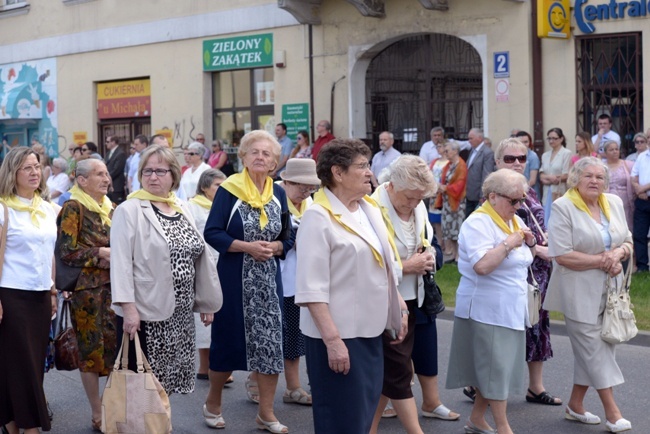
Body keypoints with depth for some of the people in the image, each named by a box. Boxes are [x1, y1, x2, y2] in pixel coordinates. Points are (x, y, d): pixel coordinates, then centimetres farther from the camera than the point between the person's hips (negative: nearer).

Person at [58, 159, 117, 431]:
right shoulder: (73, 208, -7)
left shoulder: (109, 207, 14)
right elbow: (67, 252, -12)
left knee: (115, 346, 4)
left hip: (113, 286, 6)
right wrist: (101, 253, -15)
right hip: (87, 289, -6)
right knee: (91, 350, 2)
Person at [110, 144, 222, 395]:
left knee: (165, 383, 11)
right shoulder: (130, 210, -7)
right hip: (143, 315, -6)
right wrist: (128, 307, -22)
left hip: (180, 315, 6)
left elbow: (200, 257, 16)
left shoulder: (182, 209, 12)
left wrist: (206, 302, 15)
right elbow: (121, 261, -14)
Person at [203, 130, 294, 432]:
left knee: (270, 343, 3)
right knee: (227, 341, 6)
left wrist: (275, 246, -11)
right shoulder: (228, 190, -6)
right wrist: (247, 247, -21)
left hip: (269, 279, 4)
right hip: (234, 278, -4)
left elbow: (288, 237, 10)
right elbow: (212, 233, -12)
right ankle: (212, 404, 27)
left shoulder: (278, 193, 7)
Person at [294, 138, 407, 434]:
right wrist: (332, 340, -24)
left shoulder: (370, 209, 9)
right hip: (338, 334, -8)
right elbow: (312, 289, -20)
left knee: (365, 410, 16)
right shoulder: (319, 217, -16)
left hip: (371, 331, 8)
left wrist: (399, 309, 13)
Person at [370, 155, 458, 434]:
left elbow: (435, 249, 16)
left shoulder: (418, 208, 4)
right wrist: (407, 266, -20)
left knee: (389, 371, 15)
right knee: (398, 371, -1)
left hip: (413, 301, 8)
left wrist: (429, 256, -6)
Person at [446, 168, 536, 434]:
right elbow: (482, 265, -28)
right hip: (487, 310, -8)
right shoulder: (478, 223, -15)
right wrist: (509, 243, -20)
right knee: (496, 368, -4)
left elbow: (525, 260, 23)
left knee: (496, 367, 12)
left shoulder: (515, 220, 12)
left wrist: (530, 243, 3)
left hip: (511, 310, 8)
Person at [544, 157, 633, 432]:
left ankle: (575, 405, 24)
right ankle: (612, 412, 2)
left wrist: (618, 252, -9)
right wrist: (601, 260, -16)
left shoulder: (614, 203, 9)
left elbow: (628, 242, 14)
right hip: (579, 292, -6)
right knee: (594, 348, -3)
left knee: (590, 348, 11)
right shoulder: (563, 207, -11)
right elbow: (562, 255, -17)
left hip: (608, 289, 6)